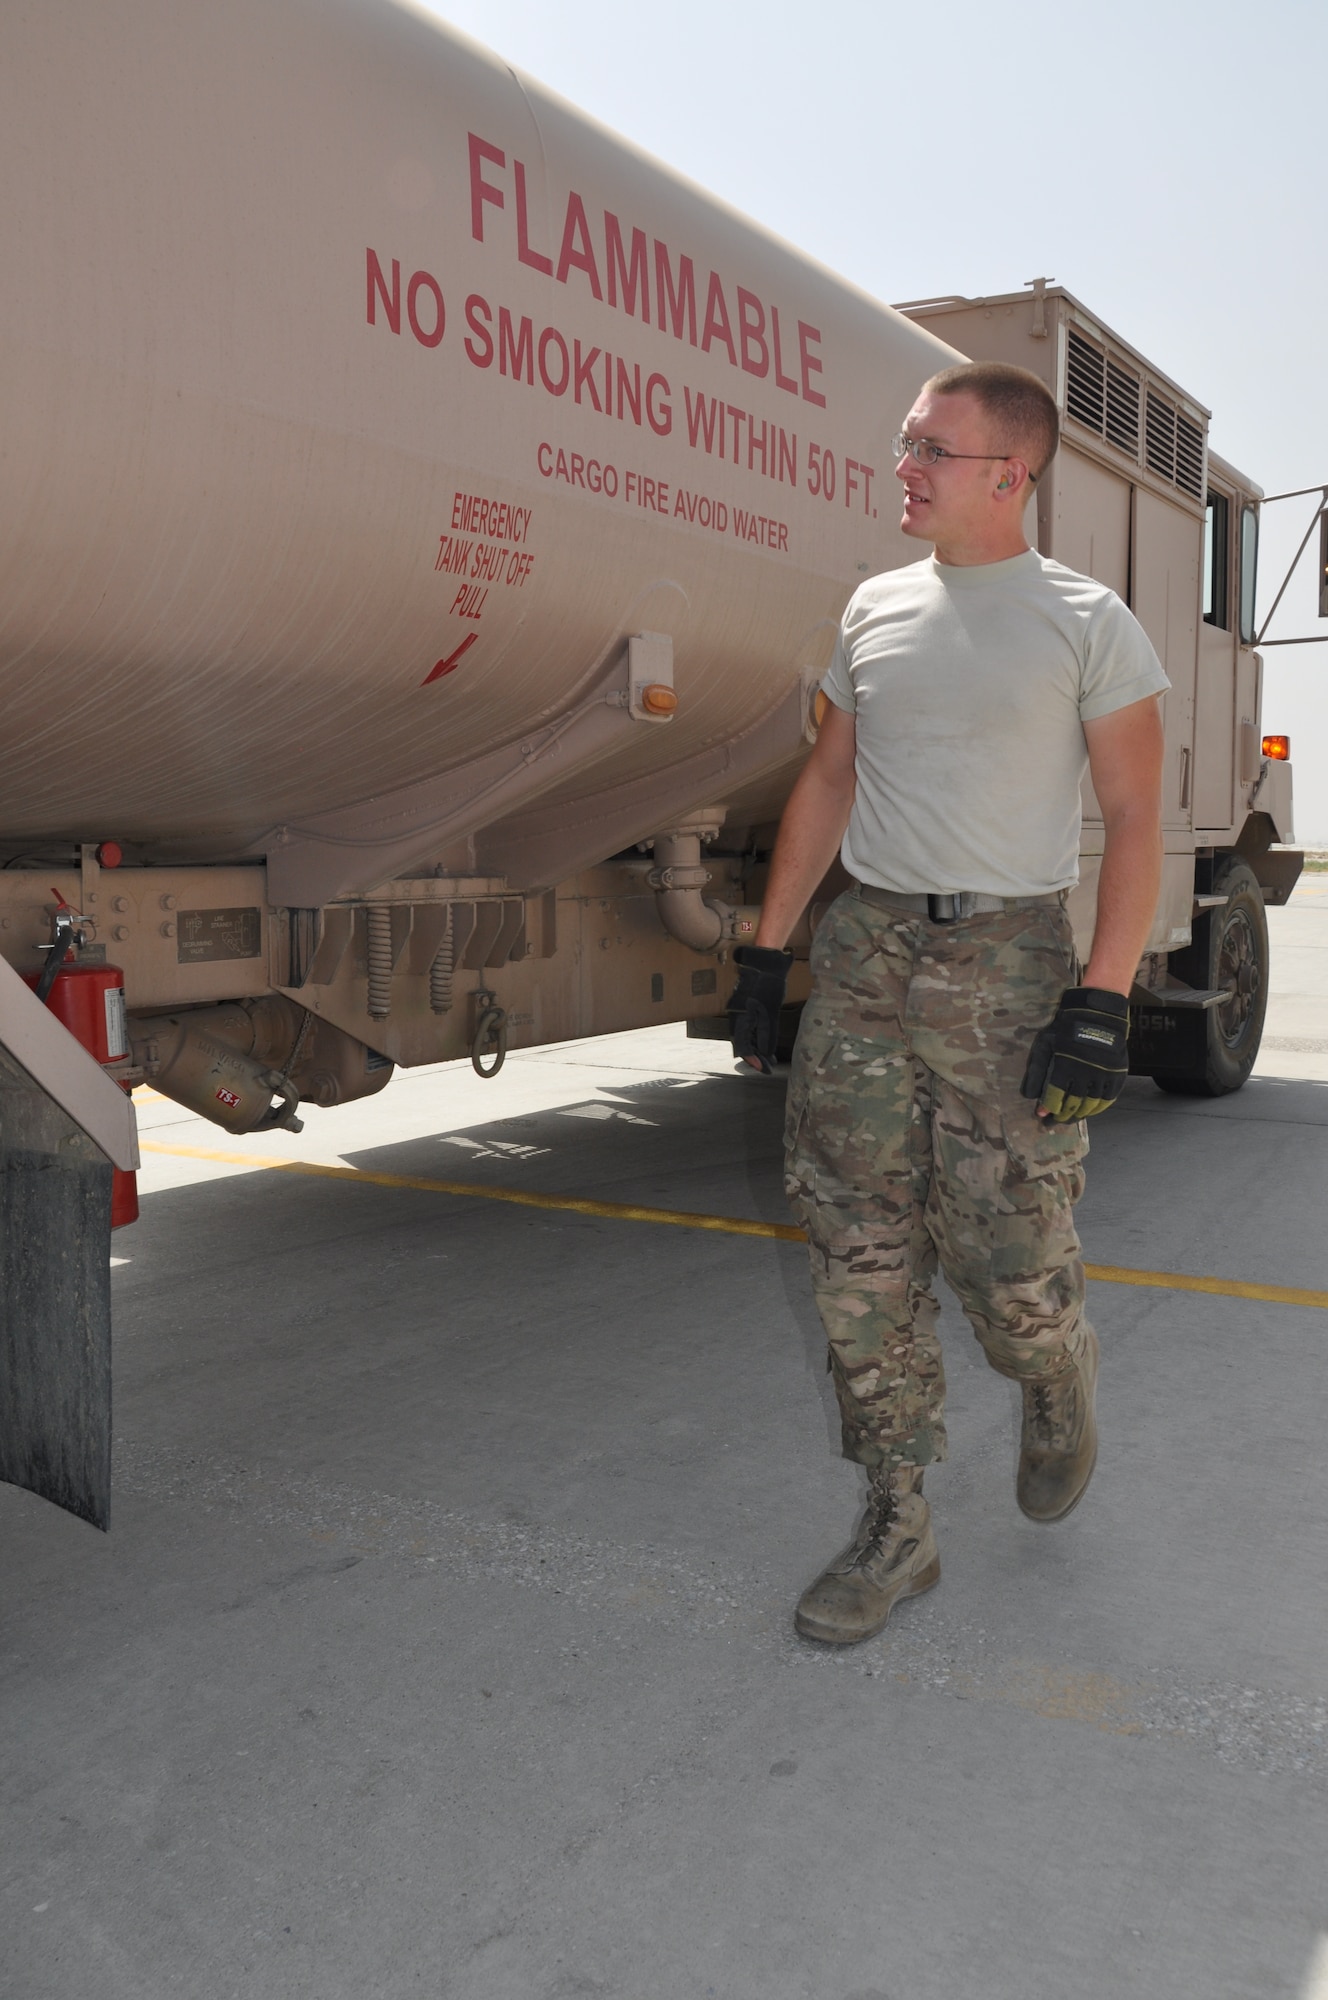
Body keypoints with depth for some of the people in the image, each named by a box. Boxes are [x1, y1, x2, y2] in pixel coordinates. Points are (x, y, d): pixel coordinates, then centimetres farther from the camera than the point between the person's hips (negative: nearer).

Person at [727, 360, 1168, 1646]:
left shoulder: (1087, 622, -1)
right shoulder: (875, 610, 13)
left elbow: (1134, 820, -5)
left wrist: (1101, 1003, -14)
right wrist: (766, 949, 13)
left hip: (1006, 959, -4)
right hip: (864, 954, 5)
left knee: (1010, 1254, -2)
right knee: (861, 1254, 2)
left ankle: (1058, 1393, 34)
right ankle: (896, 1528, 16)